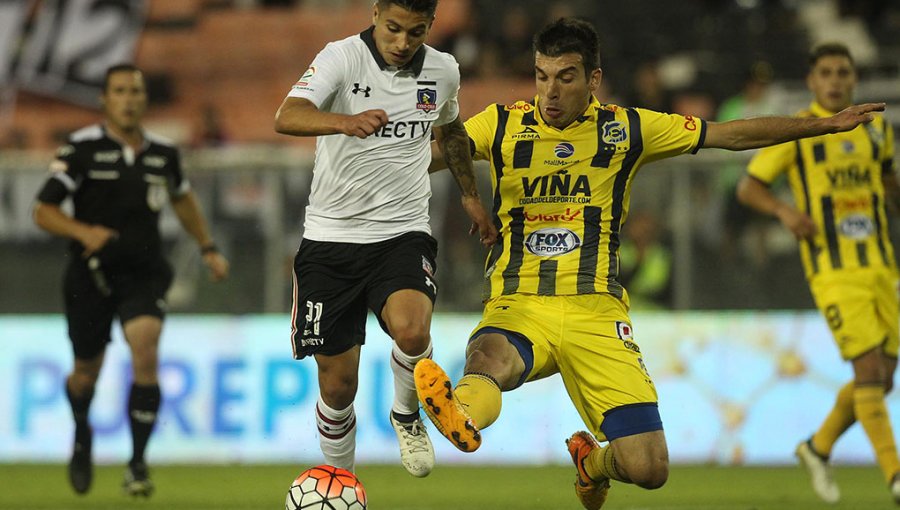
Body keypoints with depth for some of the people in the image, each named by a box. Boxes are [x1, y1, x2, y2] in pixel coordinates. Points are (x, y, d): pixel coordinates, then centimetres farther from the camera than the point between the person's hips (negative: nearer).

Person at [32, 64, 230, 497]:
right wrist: (83, 232, -24)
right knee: (87, 372, 10)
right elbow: (43, 211, -8)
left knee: (146, 356, -21)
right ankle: (82, 437, 43)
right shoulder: (82, 149, -8)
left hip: (143, 274, 1)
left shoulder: (162, 153, 3)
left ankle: (138, 462, -12)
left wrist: (208, 248, 22)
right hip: (90, 276, -1)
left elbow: (182, 198, 25)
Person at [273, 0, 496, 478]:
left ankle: (407, 416, 2)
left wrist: (470, 195, 28)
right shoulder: (341, 57, -11)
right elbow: (287, 117, -30)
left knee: (411, 331, -29)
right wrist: (347, 122, -48)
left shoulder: (443, 71, 2)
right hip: (330, 237, -1)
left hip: (403, 233, 1)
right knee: (337, 384, 1)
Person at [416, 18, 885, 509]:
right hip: (518, 305, -1)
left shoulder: (626, 129, 8)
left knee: (647, 468, -8)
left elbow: (733, 134, 11)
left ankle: (593, 460, 27)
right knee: (490, 358, -38)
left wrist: (828, 124, 10)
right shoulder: (502, 125, 8)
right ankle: (462, 417, -72)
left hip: (595, 311, 1)